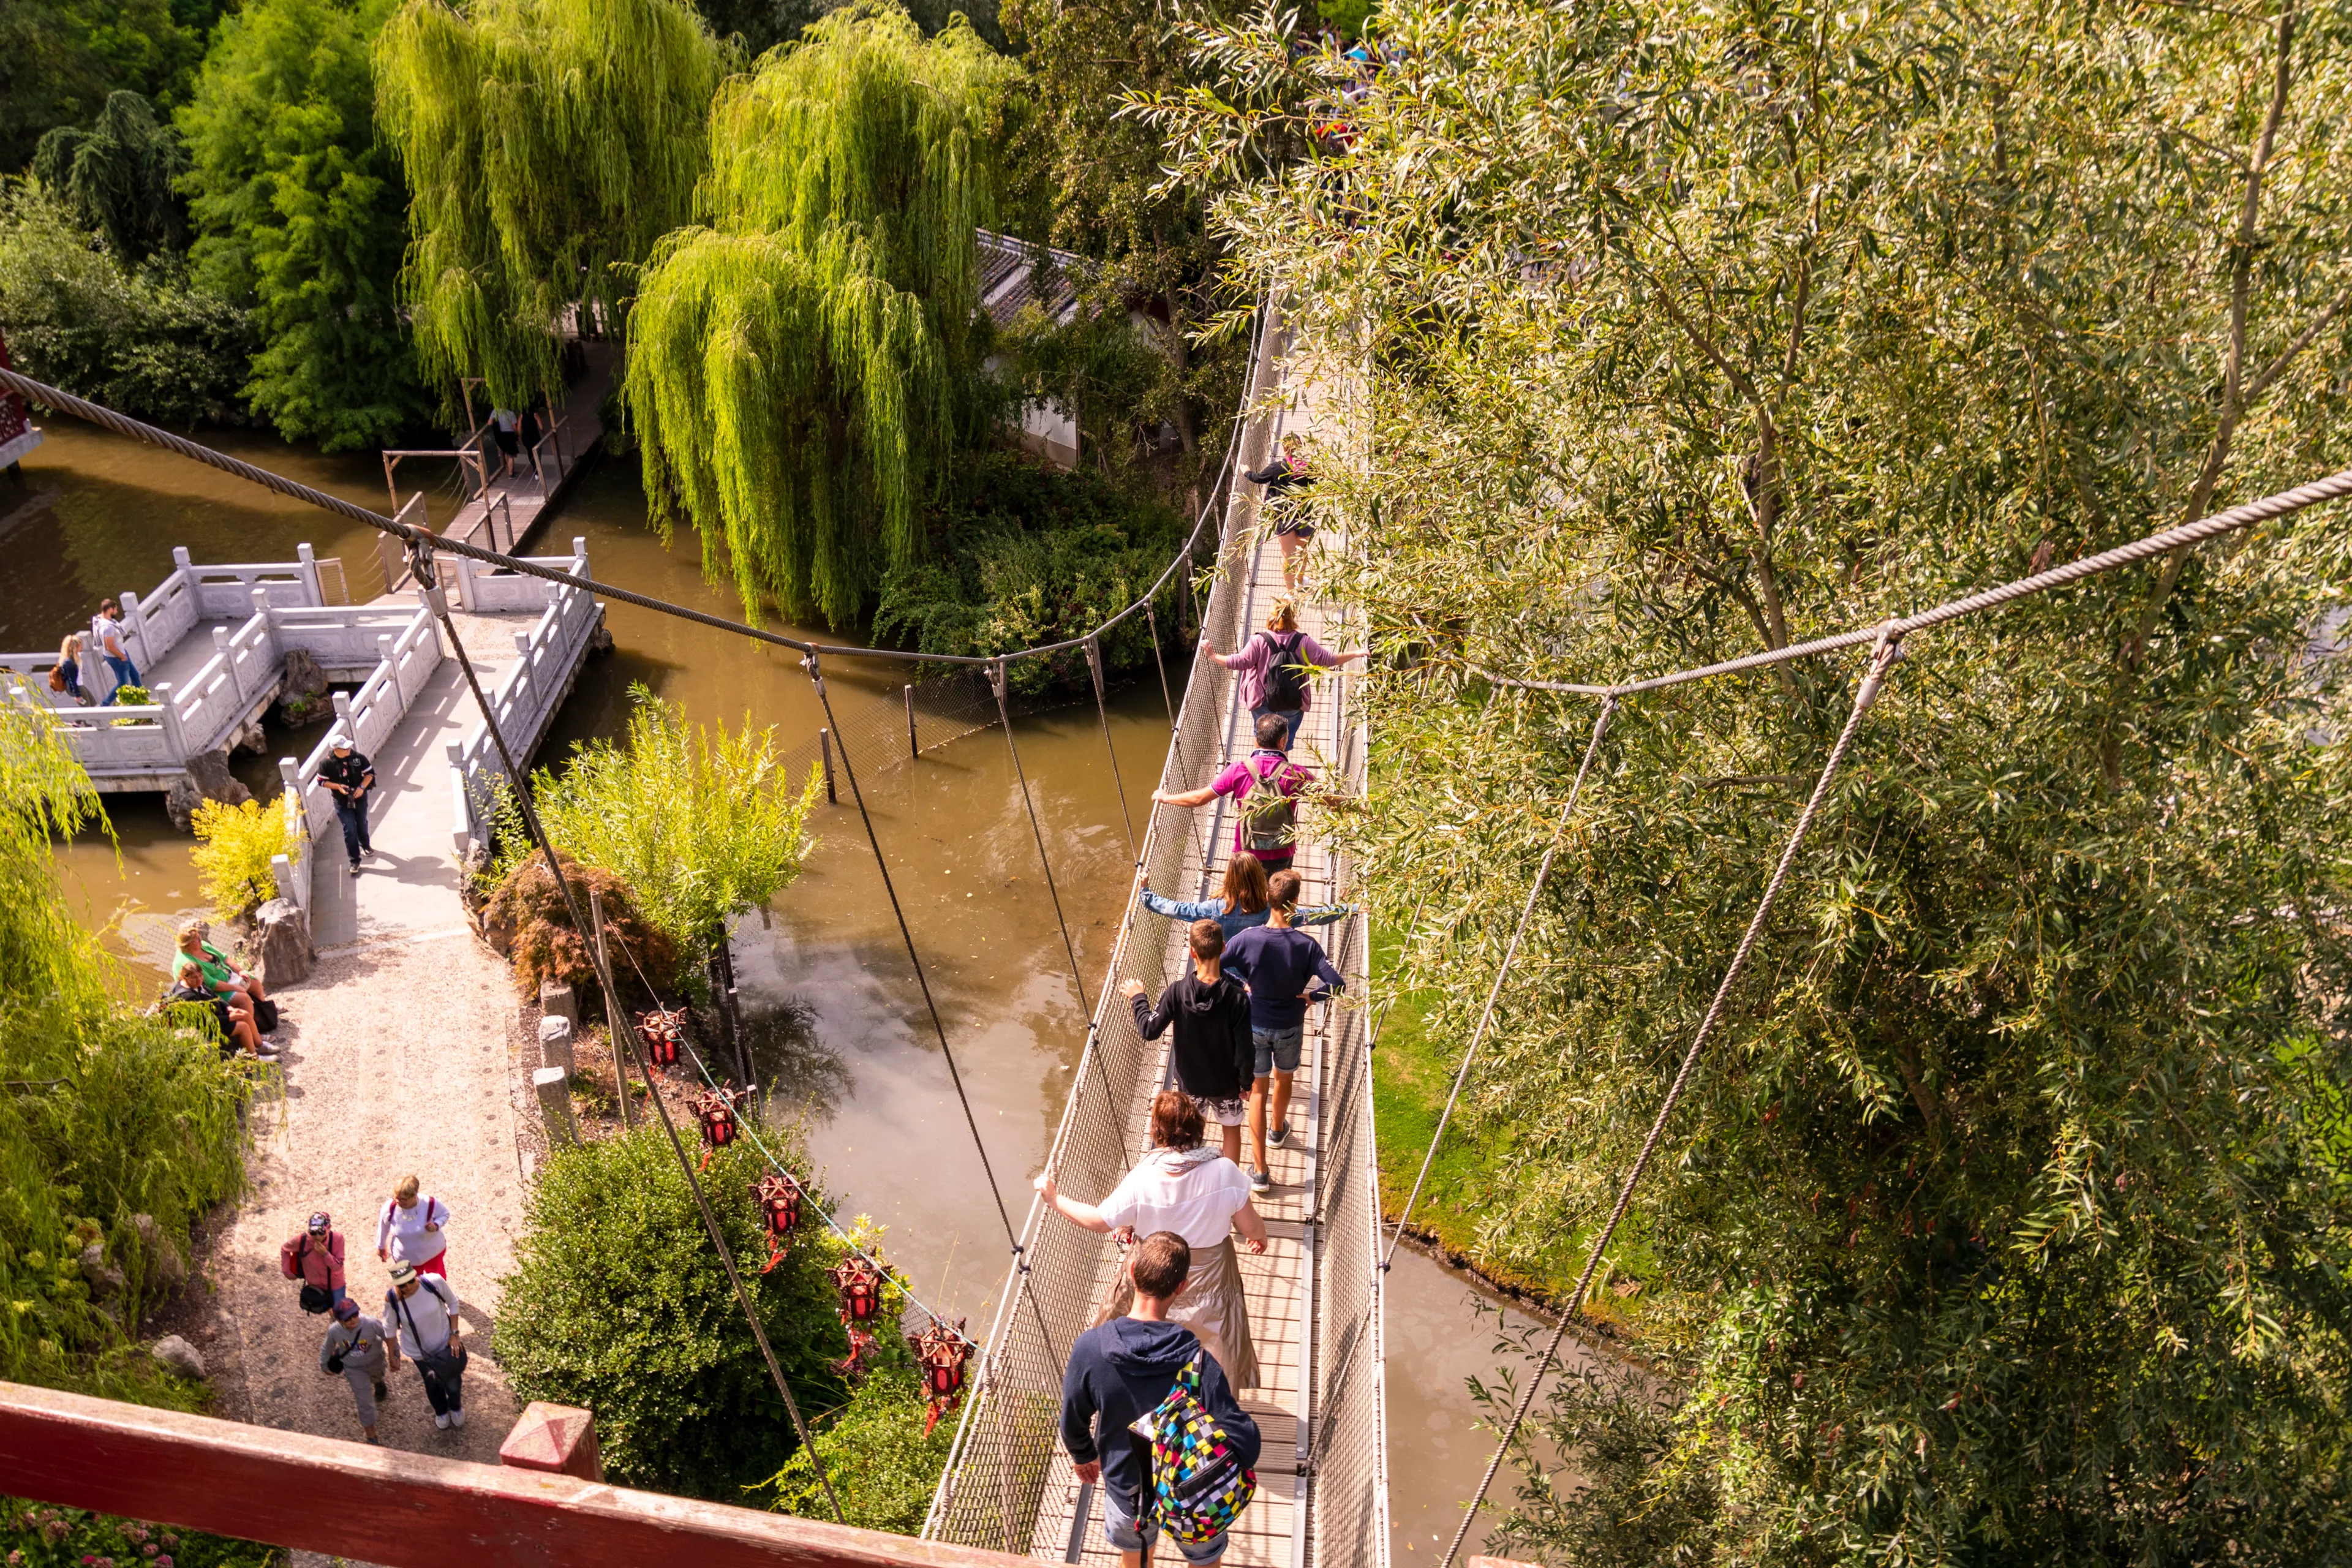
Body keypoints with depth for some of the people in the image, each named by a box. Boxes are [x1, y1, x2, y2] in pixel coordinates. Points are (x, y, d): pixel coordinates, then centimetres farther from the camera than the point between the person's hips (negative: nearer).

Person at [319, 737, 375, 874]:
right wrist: (338, 786, -24)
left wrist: (362, 787, -20)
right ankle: (355, 861, 11)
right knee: (350, 830, 0)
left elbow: (370, 773, -5)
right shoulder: (327, 763, -19)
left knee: (362, 824, 23)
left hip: (360, 799, 2)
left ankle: (365, 845, 52)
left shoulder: (358, 758, -15)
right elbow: (322, 781, -8)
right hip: (342, 802, -2)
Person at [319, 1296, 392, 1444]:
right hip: (354, 1369, -1)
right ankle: (372, 1438, 16)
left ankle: (378, 1383, 75)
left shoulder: (370, 1323, -36)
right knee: (365, 1404, -2)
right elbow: (327, 1348, -6)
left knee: (377, 1377, 36)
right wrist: (324, 1365, 9)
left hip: (375, 1362, 1)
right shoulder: (334, 1331, -29)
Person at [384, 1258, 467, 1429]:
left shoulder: (434, 1282, -32)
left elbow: (452, 1303, -12)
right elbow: (390, 1328, -11)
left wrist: (455, 1333, -12)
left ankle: (456, 1407, 56)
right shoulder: (392, 1299, -30)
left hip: (445, 1343, 0)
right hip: (419, 1350, 0)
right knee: (432, 1383, 26)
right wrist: (393, 1355, 0)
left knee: (453, 1381, 20)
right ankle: (441, 1411, 60)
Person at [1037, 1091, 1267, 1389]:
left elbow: (1098, 1221, -16)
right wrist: (1260, 1236, 9)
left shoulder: (1141, 1180, -28)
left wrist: (1054, 1199, -3)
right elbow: (1251, 1227, -16)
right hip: (1211, 1283, 0)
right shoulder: (1225, 1171, -26)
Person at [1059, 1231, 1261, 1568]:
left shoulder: (1089, 1348, -27)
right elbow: (1244, 1445, -32)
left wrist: (1083, 1456, 12)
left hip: (1125, 1489, 2)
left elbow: (1072, 1422, -10)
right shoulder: (1197, 1362, -33)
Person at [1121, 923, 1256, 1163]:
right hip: (1226, 1083, -1)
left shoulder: (1177, 992, -25)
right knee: (1232, 1131, 24)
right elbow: (1244, 1051, -22)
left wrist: (1138, 998, 2)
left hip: (1189, 1080, 1)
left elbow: (1149, 1030, -15)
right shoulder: (1238, 997, -28)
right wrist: (1246, 1084, -3)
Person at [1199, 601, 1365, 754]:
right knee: (1285, 745, 19)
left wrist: (1212, 655, -5)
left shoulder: (1259, 641, -18)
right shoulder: (1303, 642, -13)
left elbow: (1239, 662, -17)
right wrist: (1357, 654, 3)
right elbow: (1328, 660, -9)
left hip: (1263, 705, -1)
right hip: (1293, 707, 1)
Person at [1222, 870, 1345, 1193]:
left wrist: (1242, 986, -4)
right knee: (1283, 1078, 29)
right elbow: (1337, 984, -27)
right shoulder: (1306, 945, -24)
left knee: (1258, 1090, 13)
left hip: (1255, 1026, 0)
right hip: (1290, 1027, 0)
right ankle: (1278, 1129, 58)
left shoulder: (1248, 938, -23)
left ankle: (1260, 1172, 13)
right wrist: (1312, 995, -7)